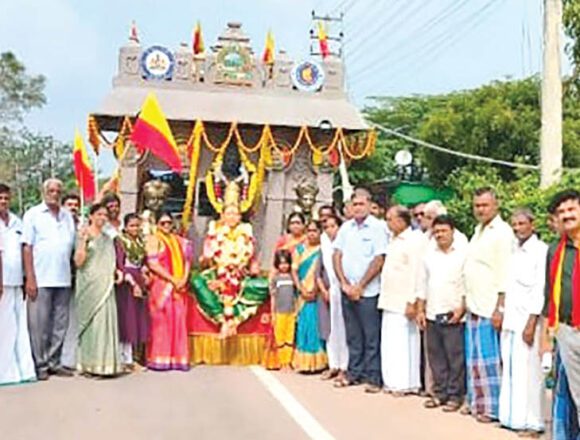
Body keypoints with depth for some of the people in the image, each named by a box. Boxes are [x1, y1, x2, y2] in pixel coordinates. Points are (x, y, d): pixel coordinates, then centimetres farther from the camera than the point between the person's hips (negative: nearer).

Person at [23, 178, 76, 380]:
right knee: (39, 324, -2)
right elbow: (27, 247, -2)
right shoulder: (33, 214, 3)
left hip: (63, 279, 4)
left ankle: (54, 362, 15)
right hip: (41, 279, -4)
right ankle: (40, 365, 7)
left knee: (60, 323, 6)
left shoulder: (67, 216, 16)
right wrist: (30, 278, -9)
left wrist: (74, 272, 5)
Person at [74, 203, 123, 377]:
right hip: (90, 285, -5)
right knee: (92, 322, -7)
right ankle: (90, 364, -1)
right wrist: (83, 241, -16)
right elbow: (78, 262, -8)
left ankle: (105, 363, 6)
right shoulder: (83, 235, 0)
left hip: (106, 286, 5)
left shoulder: (108, 239, 18)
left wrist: (117, 272, 4)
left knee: (106, 321, 1)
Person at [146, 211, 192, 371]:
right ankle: (160, 360, 0)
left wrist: (184, 279, -7)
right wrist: (172, 279, -16)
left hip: (180, 287, 5)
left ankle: (178, 358, 7)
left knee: (179, 320, 3)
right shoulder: (153, 240, 0)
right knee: (161, 320, -4)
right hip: (161, 286, -5)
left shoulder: (179, 241, 17)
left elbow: (187, 260, 11)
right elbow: (153, 264, -11)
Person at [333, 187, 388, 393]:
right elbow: (337, 256, 9)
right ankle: (353, 373, 22)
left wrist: (359, 287, -10)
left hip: (367, 292, -5)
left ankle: (373, 378, 7)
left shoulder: (378, 228, -6)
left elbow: (378, 261, -10)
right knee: (352, 335, 13)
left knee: (371, 337, 0)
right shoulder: (346, 227, 10)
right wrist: (344, 283, -2)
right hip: (347, 290, 5)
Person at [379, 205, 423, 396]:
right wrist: (385, 297, 15)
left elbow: (416, 273, -16)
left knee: (403, 342, -4)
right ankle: (393, 381, 19)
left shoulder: (414, 241, -11)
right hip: (390, 301, 9)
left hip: (403, 303, -9)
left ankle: (405, 383, 4)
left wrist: (411, 302, -19)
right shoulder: (393, 240, 17)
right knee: (389, 343, 11)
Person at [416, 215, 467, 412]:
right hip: (432, 314, 5)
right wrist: (420, 310, 10)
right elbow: (422, 285, 14)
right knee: (436, 356, 9)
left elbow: (468, 285, -4)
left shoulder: (463, 254, -2)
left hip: (453, 315, -5)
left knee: (455, 357, -1)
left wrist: (461, 309, -10)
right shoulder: (428, 255, 12)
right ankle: (440, 392, 19)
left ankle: (455, 395, 8)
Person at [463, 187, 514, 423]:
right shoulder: (478, 231, 17)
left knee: (489, 358, -3)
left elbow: (504, 273, -15)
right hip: (474, 306, 8)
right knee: (474, 357, 12)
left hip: (490, 307, -8)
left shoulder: (502, 232, -10)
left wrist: (499, 308, -18)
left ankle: (493, 407, 5)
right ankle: (476, 401, 22)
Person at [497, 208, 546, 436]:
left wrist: (531, 323, -16)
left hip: (527, 320, -7)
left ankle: (532, 422, 4)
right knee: (509, 370, 9)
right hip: (509, 320, 7)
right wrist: (501, 312, 11)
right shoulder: (513, 251, 15)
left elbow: (541, 290, -12)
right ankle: (511, 416, 19)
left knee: (528, 372, -4)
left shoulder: (541, 250, -7)